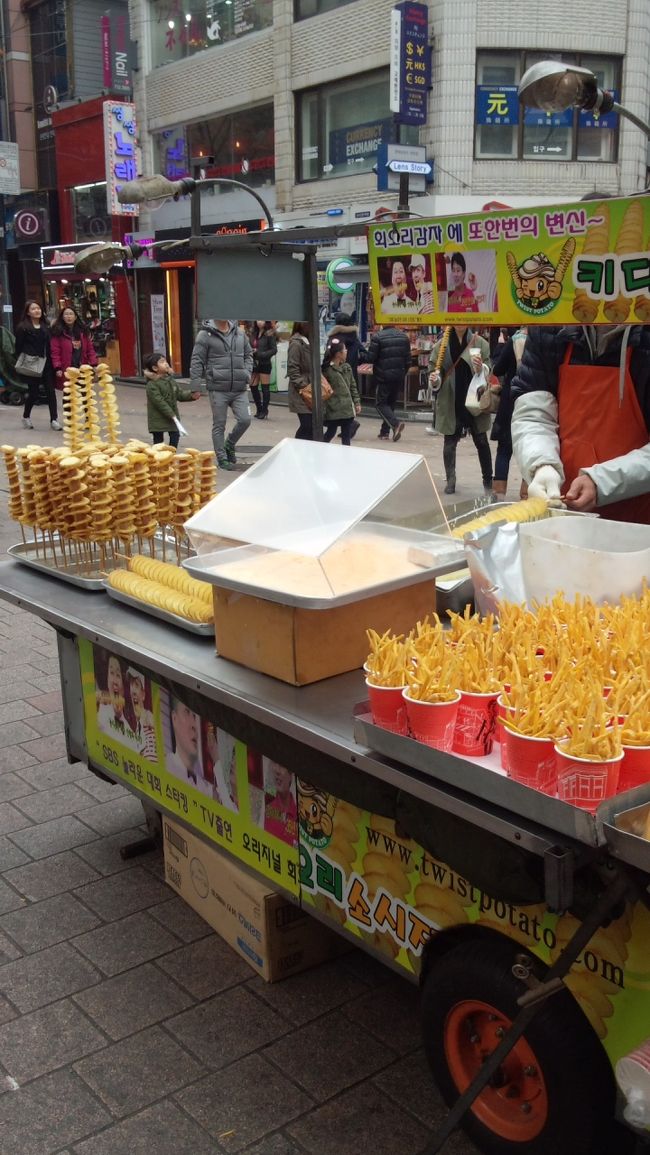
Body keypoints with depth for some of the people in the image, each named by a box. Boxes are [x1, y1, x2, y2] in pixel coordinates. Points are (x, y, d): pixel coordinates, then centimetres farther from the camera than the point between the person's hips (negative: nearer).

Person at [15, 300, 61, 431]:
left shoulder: (45, 327, 13)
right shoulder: (22, 327, -3)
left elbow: (48, 346, 14)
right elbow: (18, 348, -4)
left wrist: (51, 362, 6)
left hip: (46, 364, 4)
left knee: (50, 391, -3)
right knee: (34, 392, 2)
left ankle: (54, 419, -1)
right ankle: (26, 417, 25)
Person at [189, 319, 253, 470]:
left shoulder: (239, 333, 10)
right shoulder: (206, 334, -4)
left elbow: (248, 354, 22)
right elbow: (196, 361, -4)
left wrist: (247, 373, 6)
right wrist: (194, 387, -7)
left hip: (239, 389, 4)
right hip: (218, 389, -4)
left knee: (245, 420, -5)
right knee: (219, 425, 3)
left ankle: (229, 445, 22)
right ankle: (222, 459, 15)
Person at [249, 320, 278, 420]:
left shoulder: (269, 334, -7)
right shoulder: (254, 334, 10)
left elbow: (274, 350, -11)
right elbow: (251, 347, 14)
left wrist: (260, 354, -18)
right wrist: (252, 353, -8)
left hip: (265, 364, -6)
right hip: (255, 364, 6)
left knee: (265, 388, -1)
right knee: (253, 387, 7)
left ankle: (264, 411, 7)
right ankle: (259, 409, 20)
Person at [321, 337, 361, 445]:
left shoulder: (346, 367, 8)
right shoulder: (327, 370, -12)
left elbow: (353, 386, 14)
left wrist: (357, 402, 10)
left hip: (347, 409, 6)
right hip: (333, 411, -6)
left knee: (346, 437, 8)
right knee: (330, 434, 5)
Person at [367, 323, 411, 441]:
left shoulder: (377, 337, -12)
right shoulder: (403, 336, 5)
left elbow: (370, 358, -13)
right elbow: (408, 359, 7)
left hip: (383, 376, -5)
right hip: (399, 377, 5)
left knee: (381, 403, 3)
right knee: (391, 402, 16)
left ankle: (395, 424, -21)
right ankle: (385, 432, 18)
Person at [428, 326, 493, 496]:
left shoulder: (480, 343, -1)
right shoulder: (441, 345, 1)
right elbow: (435, 371, 5)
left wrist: (481, 368, -24)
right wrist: (435, 381, -16)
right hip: (450, 403, 1)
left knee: (481, 441, 5)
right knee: (450, 442, 7)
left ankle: (488, 482, 13)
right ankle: (450, 480, 19)